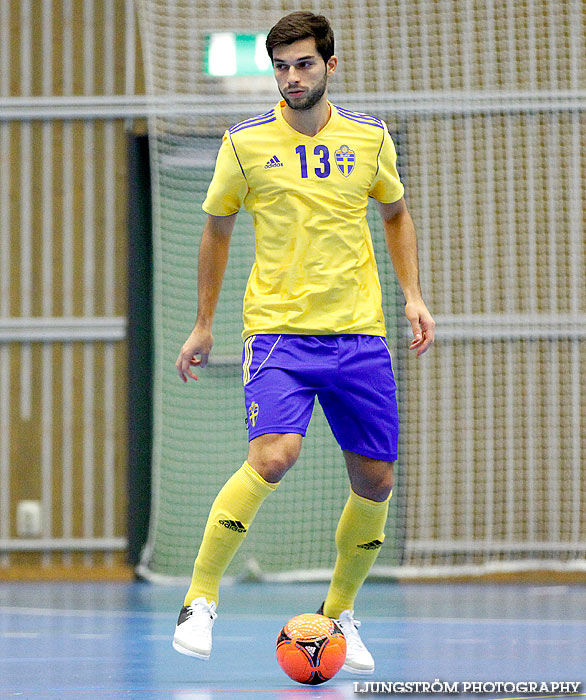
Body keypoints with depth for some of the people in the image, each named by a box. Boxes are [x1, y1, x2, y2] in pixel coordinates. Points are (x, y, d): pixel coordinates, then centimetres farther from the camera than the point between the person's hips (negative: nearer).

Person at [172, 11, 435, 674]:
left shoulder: (370, 138, 5)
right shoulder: (245, 143, -1)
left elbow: (395, 213, 21)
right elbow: (217, 229, 12)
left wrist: (412, 295, 10)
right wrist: (203, 325, 14)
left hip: (359, 333, 3)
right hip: (277, 328, -3)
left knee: (375, 481, 2)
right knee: (274, 454, -25)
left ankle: (338, 611, 24)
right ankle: (201, 600, -13)